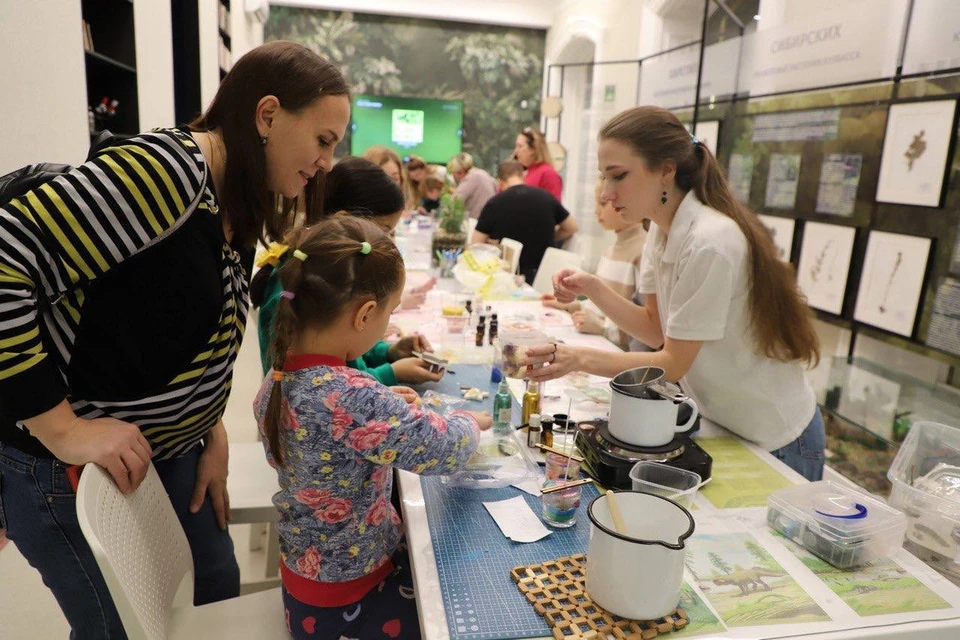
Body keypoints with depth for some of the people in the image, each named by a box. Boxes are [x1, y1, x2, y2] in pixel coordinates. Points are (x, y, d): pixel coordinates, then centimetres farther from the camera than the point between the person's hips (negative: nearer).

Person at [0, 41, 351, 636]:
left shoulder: (239, 202, 3)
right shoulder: (169, 170, -26)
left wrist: (214, 435, 5)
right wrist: (61, 430, -26)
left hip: (168, 448, 8)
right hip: (65, 468, -8)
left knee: (217, 591, 21)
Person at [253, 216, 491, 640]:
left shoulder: (280, 378, -9)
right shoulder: (355, 400, -35)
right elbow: (447, 449, -25)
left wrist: (389, 405, 1)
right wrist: (473, 421, -4)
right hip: (344, 606, -7)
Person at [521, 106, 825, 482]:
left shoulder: (709, 243, -30)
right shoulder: (662, 229, -3)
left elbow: (674, 364, -23)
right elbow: (657, 330, 1)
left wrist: (580, 359, -29)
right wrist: (591, 289, -11)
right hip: (721, 421, 8)